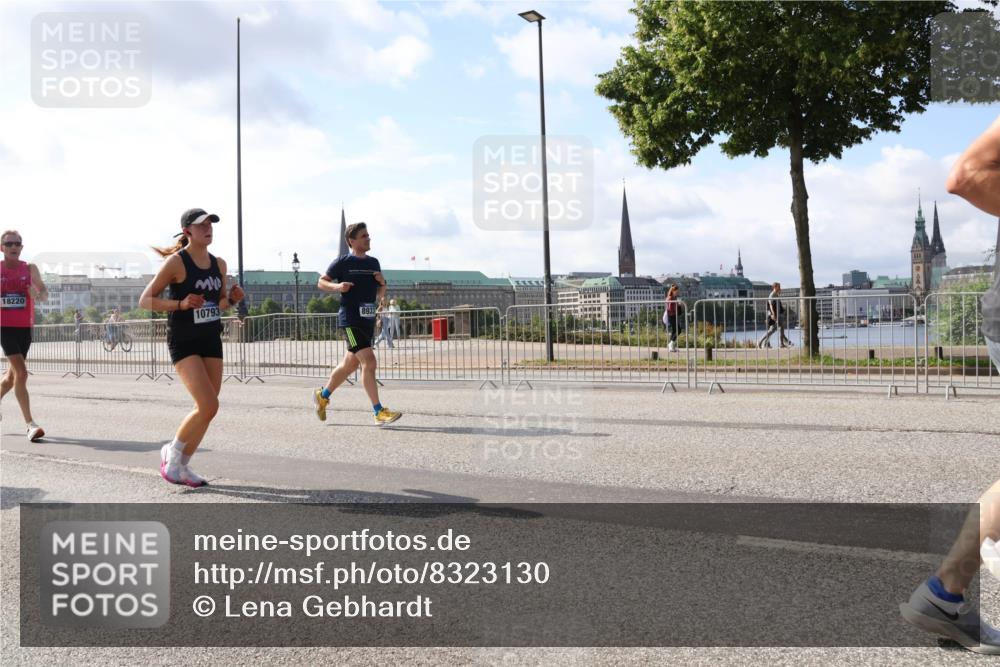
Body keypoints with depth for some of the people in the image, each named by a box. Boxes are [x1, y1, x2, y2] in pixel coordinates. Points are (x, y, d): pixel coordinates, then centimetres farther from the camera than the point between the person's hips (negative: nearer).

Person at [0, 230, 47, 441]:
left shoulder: (30, 269, 4)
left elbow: (44, 293, 5)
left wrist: (39, 294, -18)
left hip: (25, 327, 3)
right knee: (21, 372, -14)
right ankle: (29, 424, -15)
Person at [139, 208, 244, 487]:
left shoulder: (219, 264, 8)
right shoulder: (176, 262, -10)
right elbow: (145, 300, -10)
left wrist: (232, 298, -1)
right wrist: (181, 304, -23)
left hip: (211, 341, 7)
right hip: (183, 342, -7)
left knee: (207, 408, 6)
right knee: (208, 405, -16)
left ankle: (182, 466, 23)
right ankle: (171, 453, 9)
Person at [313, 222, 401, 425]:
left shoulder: (373, 263, 14)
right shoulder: (342, 262, -4)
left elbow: (380, 293, 21)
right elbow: (321, 282, 3)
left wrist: (382, 283, -1)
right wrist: (337, 287, -17)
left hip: (368, 320, 7)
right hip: (350, 320, -7)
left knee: (350, 364, 16)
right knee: (369, 363, -15)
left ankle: (323, 396, 36)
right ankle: (379, 412, -13)